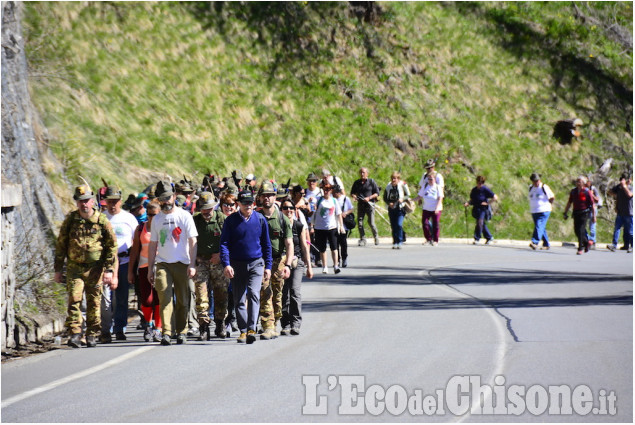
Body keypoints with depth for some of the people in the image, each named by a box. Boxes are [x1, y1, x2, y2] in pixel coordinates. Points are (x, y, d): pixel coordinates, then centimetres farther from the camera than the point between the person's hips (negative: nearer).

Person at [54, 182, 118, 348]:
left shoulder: (102, 221, -2)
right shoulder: (70, 220, 3)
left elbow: (112, 246, 0)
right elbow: (61, 245, 9)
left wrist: (109, 270, -7)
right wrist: (58, 269, 7)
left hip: (95, 268, -1)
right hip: (74, 267, 1)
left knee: (94, 302, 4)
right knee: (74, 300, -12)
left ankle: (92, 335, 15)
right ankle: (74, 334, -12)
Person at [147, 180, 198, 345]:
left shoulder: (184, 216, 2)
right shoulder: (157, 219, 13)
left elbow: (192, 241, -2)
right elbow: (153, 245, 17)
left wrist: (192, 265, -11)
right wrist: (150, 268, 12)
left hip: (182, 263, -2)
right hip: (162, 263, 2)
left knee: (182, 300, 3)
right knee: (164, 297, -13)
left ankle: (181, 332, 14)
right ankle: (166, 333, -18)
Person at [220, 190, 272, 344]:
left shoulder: (260, 219, 3)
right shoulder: (231, 220, 0)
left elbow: (266, 244, 11)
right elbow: (224, 243, 0)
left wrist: (268, 266, 8)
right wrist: (226, 264, -12)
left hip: (256, 263, -1)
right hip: (237, 264, 1)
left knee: (254, 294, -17)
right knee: (239, 299, 5)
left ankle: (251, 329, -22)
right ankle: (243, 331, 14)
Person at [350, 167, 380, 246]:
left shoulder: (371, 182, 1)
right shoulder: (357, 183, 10)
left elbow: (377, 193, 1)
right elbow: (352, 193, 19)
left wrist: (369, 198, -13)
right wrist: (354, 196, -4)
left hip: (369, 204, -3)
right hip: (360, 204, 3)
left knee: (371, 223, -8)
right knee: (359, 222, -5)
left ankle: (376, 237, 14)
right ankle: (362, 239, 3)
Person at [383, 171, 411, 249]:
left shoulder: (403, 185, -7)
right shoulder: (388, 186, 3)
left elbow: (408, 195, 1)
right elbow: (385, 197, 11)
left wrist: (402, 199, -19)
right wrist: (389, 203, -8)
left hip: (400, 208, -4)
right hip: (391, 208, 4)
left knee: (399, 225, -16)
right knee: (393, 226, 5)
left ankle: (400, 242, -9)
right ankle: (395, 242, 14)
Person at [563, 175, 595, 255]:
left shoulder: (587, 192, -7)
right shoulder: (573, 191, 7)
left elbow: (592, 204, -5)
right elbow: (569, 203, 17)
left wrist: (593, 216, -7)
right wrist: (565, 213, 15)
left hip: (584, 213, -5)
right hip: (576, 213, 5)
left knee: (581, 230, -11)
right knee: (576, 230, 7)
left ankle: (580, 248, -6)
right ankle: (586, 242, 31)